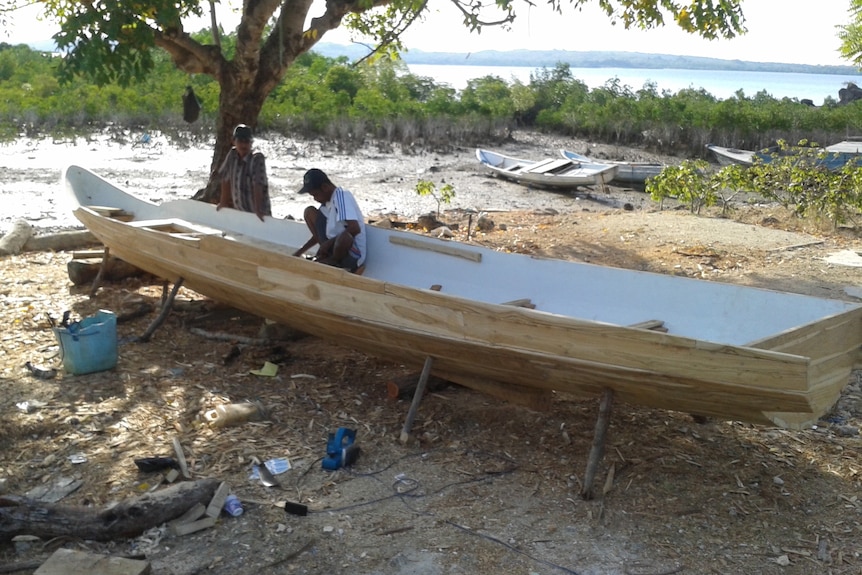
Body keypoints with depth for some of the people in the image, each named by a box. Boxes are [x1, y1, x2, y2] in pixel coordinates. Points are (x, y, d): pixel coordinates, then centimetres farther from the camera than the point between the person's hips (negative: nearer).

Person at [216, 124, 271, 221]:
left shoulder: (257, 158, -16)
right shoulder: (232, 155, 0)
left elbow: (258, 184, -24)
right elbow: (226, 178, 9)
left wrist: (258, 209, -30)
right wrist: (223, 202, 11)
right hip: (239, 212, 6)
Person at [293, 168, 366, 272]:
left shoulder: (341, 197, -18)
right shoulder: (328, 200, 9)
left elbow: (355, 229, -32)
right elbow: (320, 233, 20)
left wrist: (328, 243, -23)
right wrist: (301, 251, 13)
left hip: (353, 255, -8)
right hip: (334, 244, 8)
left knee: (344, 237, -44)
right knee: (309, 212, 6)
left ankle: (335, 262, -6)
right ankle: (327, 256, 3)